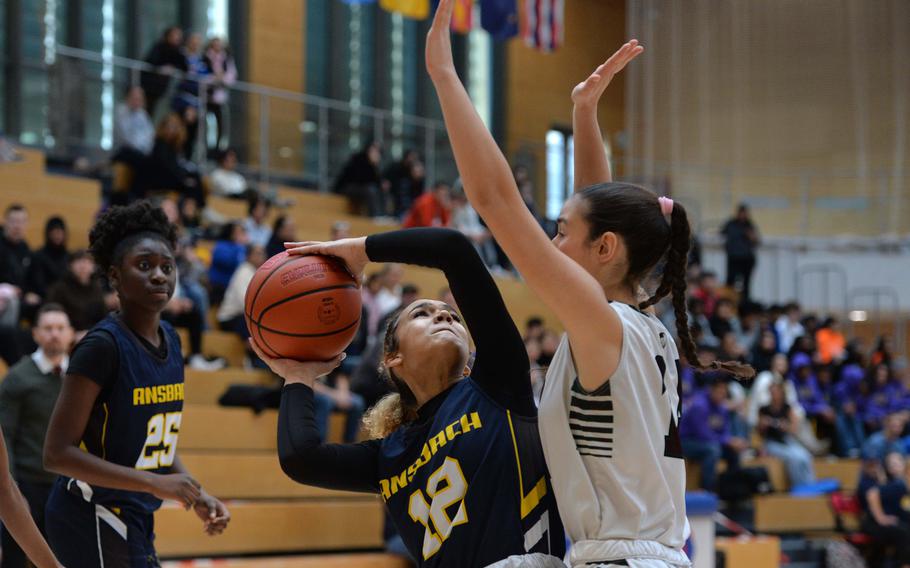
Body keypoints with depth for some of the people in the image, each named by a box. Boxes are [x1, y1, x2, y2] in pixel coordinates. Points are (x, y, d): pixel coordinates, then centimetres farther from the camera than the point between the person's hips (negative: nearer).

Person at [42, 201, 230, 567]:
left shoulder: (169, 340, 8)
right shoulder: (103, 345, -17)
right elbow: (58, 454, -21)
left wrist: (197, 497, 7)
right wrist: (155, 483, -25)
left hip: (133, 521, 9)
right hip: (92, 520, -9)